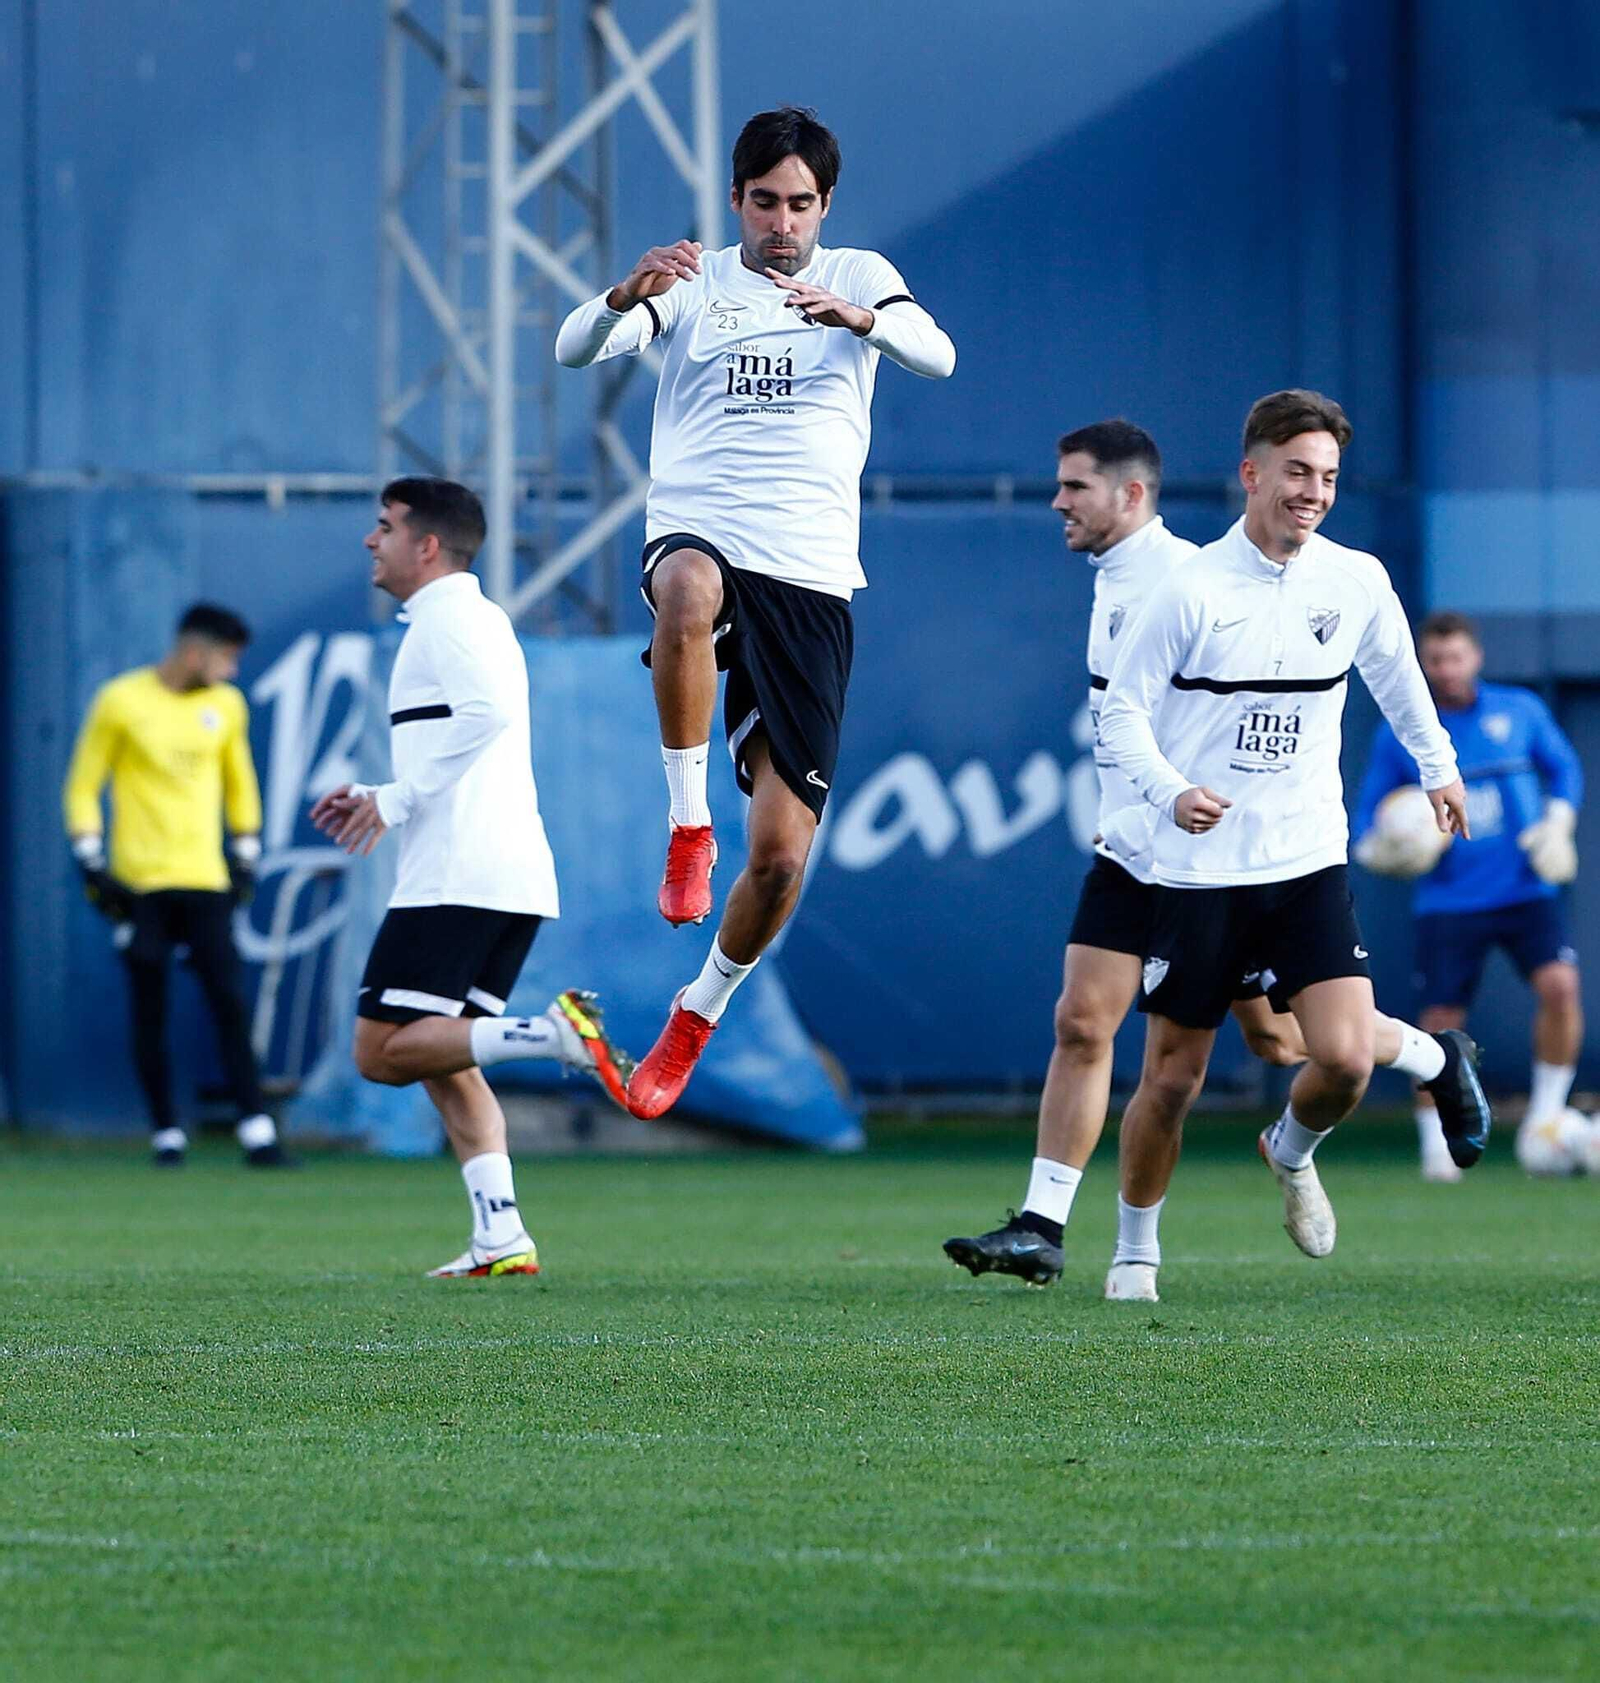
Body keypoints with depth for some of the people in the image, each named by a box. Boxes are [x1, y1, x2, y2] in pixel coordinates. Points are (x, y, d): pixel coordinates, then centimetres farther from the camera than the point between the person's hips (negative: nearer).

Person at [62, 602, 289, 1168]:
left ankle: (256, 1128, -11)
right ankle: (166, 1133, 9)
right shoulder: (120, 702, -3)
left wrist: (246, 857, 18)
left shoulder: (226, 705, 10)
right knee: (149, 1012, 0)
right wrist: (92, 865, -5)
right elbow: (83, 788, 1)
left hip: (206, 881, 3)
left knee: (230, 1004, -8)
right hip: (138, 882, -3)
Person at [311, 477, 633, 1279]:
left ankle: (553, 1031, -24)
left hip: (455, 876, -10)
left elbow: (485, 712, -22)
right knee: (443, 1060, 11)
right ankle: (499, 1236, -1)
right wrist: (372, 797, 23)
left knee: (383, 1052, -10)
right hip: (515, 879, 10)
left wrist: (396, 799, -17)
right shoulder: (480, 619, 26)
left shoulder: (446, 617, -5)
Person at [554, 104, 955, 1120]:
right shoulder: (693, 284, 9)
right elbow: (575, 350, -6)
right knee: (691, 589, -43)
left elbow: (938, 356, -9)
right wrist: (627, 296, -29)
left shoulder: (859, 277, 10)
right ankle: (687, 828, -28)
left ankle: (702, 1011, 22)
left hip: (811, 581, 1)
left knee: (782, 853, -5)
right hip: (698, 537, -1)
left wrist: (857, 316, -30)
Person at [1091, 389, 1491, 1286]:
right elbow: (1122, 709, -5)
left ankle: (1291, 1154, 20)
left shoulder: (1357, 581, 1)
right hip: (1201, 870, -2)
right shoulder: (1194, 589, -9)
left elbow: (1397, 672, 22)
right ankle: (1135, 1248, 23)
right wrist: (1172, 791, -22)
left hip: (1311, 861, 2)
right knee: (1174, 1078, 2)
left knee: (1345, 1060, -14)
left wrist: (1438, 764, 35)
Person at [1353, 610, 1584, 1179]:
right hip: (1449, 902, 0)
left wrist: (1557, 822, 0)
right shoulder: (1398, 736, 2)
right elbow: (1369, 818, 6)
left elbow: (1564, 769, 17)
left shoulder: (1522, 711, 5)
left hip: (1526, 891, 0)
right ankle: (1436, 1147, 15)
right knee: (1441, 1024, -3)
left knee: (1560, 985, -20)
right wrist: (1381, 850, -16)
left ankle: (1545, 1116, -3)